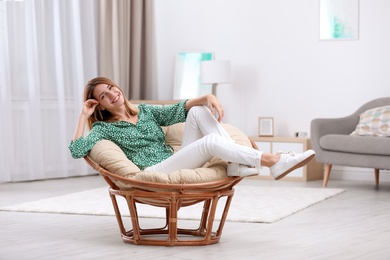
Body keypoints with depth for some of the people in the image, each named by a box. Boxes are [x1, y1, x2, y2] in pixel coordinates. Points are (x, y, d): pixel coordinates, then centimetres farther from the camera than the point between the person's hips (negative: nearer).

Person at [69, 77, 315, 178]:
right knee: (211, 141, -29)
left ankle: (236, 165, -23)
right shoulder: (104, 127, 10)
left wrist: (207, 97, -10)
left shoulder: (145, 110, 23)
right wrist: (84, 116, -1)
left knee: (199, 111, -13)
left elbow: (175, 111, 7)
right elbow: (77, 150, -8)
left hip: (178, 164, 6)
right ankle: (274, 161, -31)